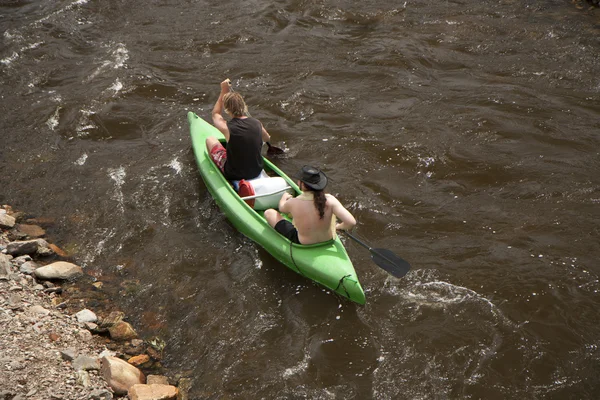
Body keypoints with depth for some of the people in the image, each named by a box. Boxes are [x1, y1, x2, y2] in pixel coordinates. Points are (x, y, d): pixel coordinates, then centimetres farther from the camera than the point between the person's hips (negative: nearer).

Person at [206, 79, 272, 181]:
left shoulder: (227, 128, -24)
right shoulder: (257, 124, -13)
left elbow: (215, 114, 1)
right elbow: (267, 139, 12)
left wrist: (223, 91, 6)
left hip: (233, 175, -4)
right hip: (257, 171, 4)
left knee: (210, 139, 14)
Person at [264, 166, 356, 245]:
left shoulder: (293, 203, -25)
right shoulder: (330, 200, -25)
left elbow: (282, 208, 0)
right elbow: (352, 222, -28)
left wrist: (284, 197, 24)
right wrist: (339, 226, -5)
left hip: (302, 244, -2)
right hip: (328, 240, 2)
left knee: (269, 213, 9)